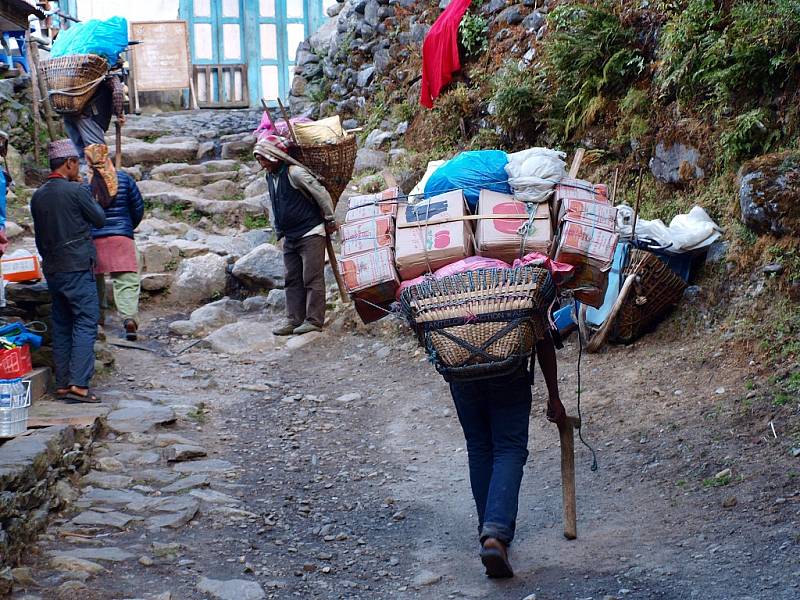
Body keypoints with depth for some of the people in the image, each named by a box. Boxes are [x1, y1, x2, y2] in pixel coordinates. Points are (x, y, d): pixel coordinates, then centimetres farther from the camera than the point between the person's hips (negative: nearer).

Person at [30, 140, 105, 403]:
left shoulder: (38, 196, 9)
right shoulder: (76, 191, -11)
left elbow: (39, 235, 15)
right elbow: (100, 220, 0)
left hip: (52, 270, 7)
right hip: (78, 268, -7)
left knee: (61, 326, 11)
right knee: (86, 324, -6)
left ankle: (62, 383, 12)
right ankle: (79, 384, -14)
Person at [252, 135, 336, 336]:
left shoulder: (294, 172, -16)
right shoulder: (270, 177, 11)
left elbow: (321, 193, -13)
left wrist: (330, 220, -6)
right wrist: (279, 230, 21)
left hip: (310, 234, -9)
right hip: (289, 237, 9)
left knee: (312, 279, -7)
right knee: (292, 280, 9)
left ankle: (314, 320, -5)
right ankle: (294, 320, 13)